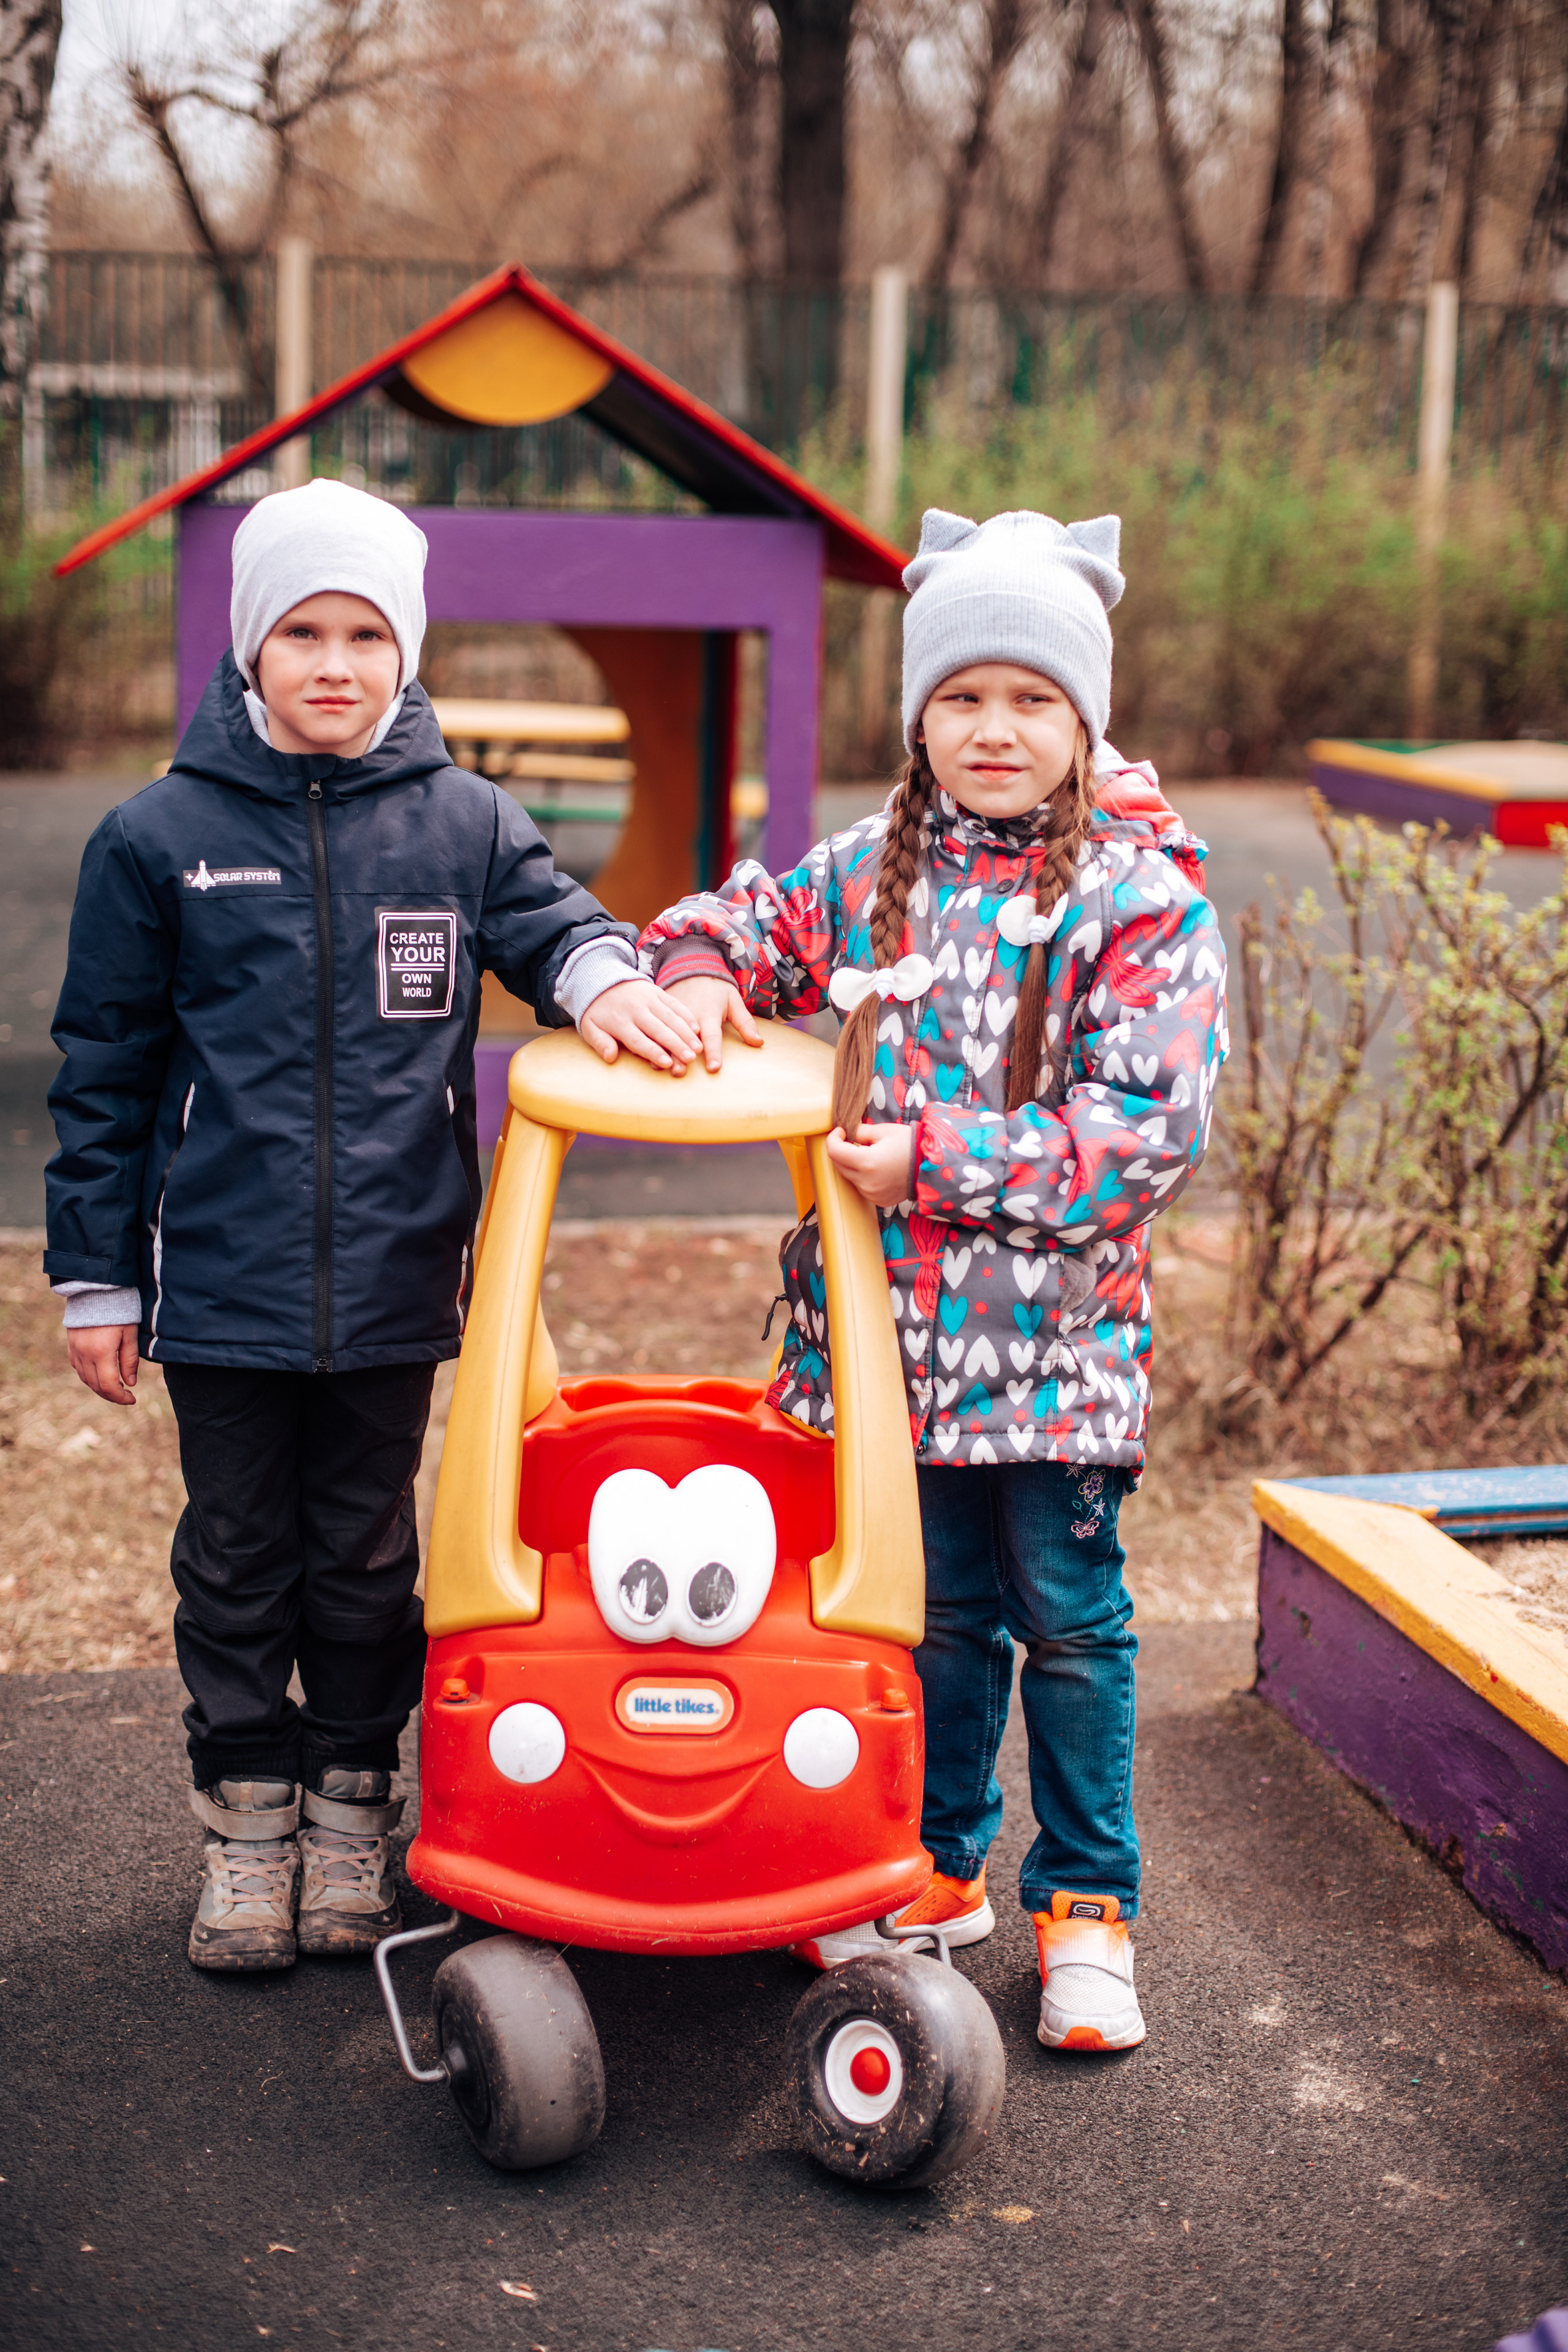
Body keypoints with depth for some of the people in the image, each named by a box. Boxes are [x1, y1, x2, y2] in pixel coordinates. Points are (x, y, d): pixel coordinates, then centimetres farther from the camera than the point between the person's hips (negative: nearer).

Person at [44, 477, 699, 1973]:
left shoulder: (463, 825, 0)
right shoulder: (159, 838, -2)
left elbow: (550, 921, 7)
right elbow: (103, 1074, 3)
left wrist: (604, 977, -20)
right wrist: (95, 1277, 3)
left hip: (394, 1284, 1)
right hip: (220, 1282, -1)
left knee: (366, 1556, 13)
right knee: (237, 1556, 11)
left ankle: (351, 1809, 29)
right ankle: (247, 1820, 25)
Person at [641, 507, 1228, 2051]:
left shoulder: (1146, 897, -10)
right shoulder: (873, 868, 5)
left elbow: (1146, 1129, -16)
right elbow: (753, 918, 20)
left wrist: (938, 1155, -19)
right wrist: (699, 972, -5)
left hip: (1056, 1332, -4)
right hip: (895, 1327, 4)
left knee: (1068, 1618, 6)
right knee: (937, 1610, 16)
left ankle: (1086, 1906, 21)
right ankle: (940, 1866, 33)